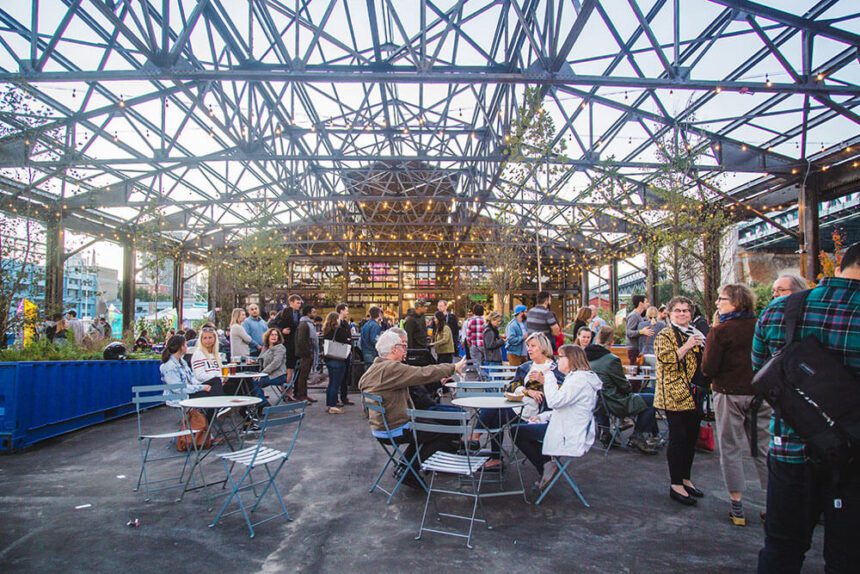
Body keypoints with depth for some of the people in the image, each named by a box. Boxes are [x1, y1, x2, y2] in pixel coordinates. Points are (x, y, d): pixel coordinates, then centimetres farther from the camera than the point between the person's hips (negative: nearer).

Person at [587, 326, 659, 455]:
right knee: (651, 399, 5)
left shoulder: (586, 356, 0)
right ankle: (637, 438, 11)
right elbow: (624, 386, -11)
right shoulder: (611, 360, -21)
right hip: (613, 404, -8)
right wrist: (630, 389, 12)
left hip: (594, 403, 8)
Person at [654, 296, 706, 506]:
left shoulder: (695, 333, 17)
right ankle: (675, 485, 4)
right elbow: (666, 360, -19)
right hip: (675, 396, -7)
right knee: (678, 438, -4)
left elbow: (704, 361, 28)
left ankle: (686, 479, 24)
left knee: (691, 438, 12)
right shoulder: (665, 336, -5)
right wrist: (687, 346, -22)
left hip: (693, 395, 7)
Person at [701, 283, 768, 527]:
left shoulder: (720, 331, -13)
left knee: (731, 449, 6)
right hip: (760, 393, 4)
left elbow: (708, 368, -15)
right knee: (764, 447, 13)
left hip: (730, 395, -4)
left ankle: (737, 507, 10)